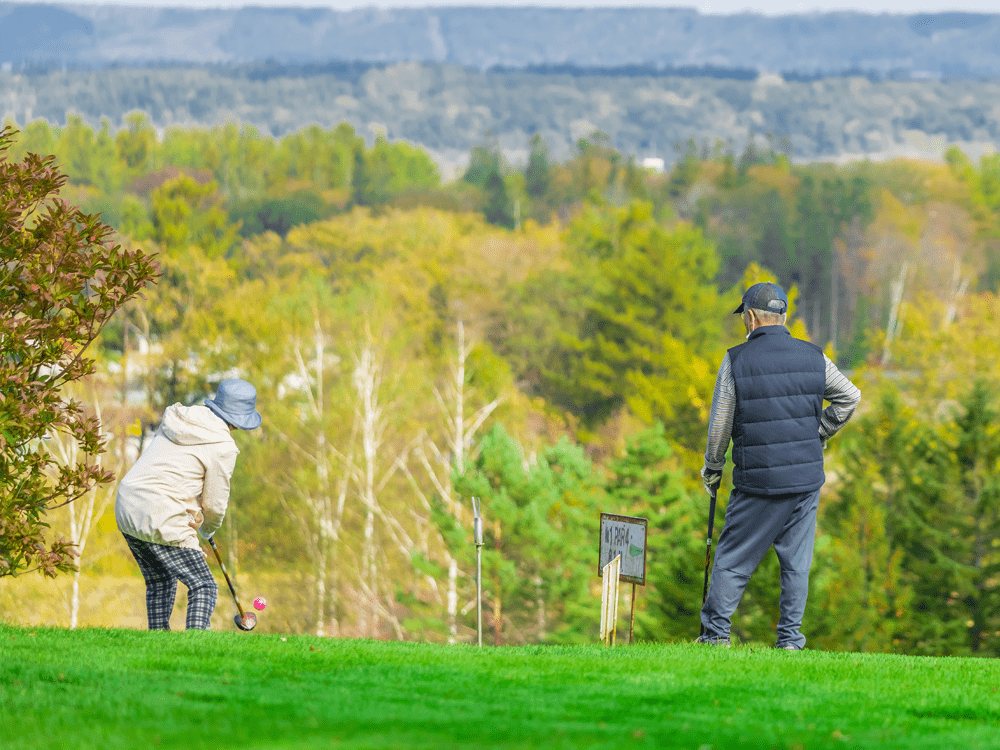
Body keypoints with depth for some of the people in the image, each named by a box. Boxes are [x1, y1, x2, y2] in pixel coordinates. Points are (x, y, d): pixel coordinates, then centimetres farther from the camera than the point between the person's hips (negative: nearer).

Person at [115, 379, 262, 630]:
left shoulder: (176, 418, 13)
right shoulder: (223, 447, -9)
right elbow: (214, 504, -2)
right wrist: (208, 529, 20)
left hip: (127, 508, 8)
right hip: (163, 521, -8)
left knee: (160, 582, 24)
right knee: (203, 587, -2)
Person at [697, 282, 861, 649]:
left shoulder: (736, 360, -6)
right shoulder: (812, 357, 3)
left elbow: (720, 425, -3)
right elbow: (850, 396, 12)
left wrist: (712, 469, 11)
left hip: (757, 481, -3)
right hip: (806, 477, 3)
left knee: (733, 558, 6)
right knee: (796, 561, 8)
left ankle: (716, 632, 6)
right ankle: (790, 638, 7)